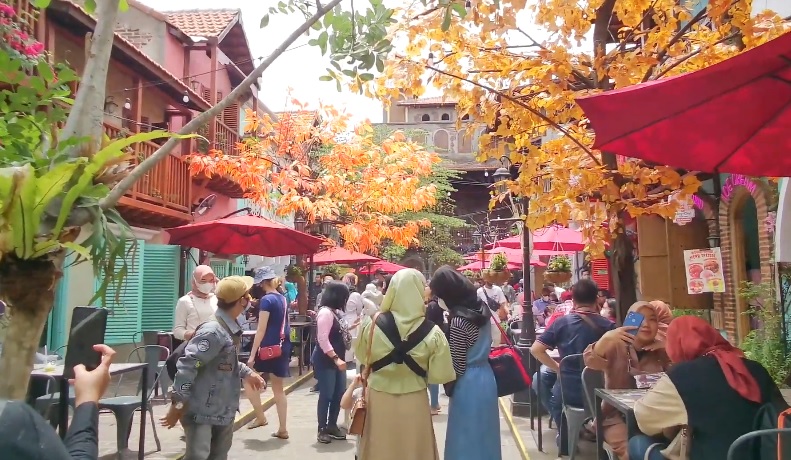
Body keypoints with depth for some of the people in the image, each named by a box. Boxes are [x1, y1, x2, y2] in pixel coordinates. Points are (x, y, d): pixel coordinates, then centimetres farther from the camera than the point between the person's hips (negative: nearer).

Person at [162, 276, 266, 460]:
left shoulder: (231, 328, 6)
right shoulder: (213, 331, -26)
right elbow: (186, 366, -27)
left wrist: (246, 373, 15)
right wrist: (178, 403, -24)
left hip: (223, 410, 10)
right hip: (201, 411, -10)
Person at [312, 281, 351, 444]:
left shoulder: (336, 312, 11)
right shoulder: (326, 312, -17)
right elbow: (322, 339, -23)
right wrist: (336, 358, -25)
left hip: (337, 359, 9)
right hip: (326, 361, -9)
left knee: (339, 394, 12)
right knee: (326, 395, -2)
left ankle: (332, 426, 24)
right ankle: (322, 429, 10)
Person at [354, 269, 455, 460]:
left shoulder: (371, 325, -12)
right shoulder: (432, 333, -15)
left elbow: (362, 356, 5)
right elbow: (441, 375, -12)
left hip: (379, 400, 1)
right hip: (414, 403, -1)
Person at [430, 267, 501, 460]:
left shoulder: (459, 322, -23)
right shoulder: (482, 308, 1)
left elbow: (458, 366, -18)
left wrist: (449, 388, -3)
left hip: (468, 385, -8)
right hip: (486, 377, 8)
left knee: (467, 439, 7)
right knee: (483, 434, 21)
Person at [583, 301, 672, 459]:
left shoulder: (661, 350, 7)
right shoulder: (616, 346, -3)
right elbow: (591, 362, -21)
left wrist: (670, 348, -15)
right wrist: (606, 338, -40)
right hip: (618, 415, -3)